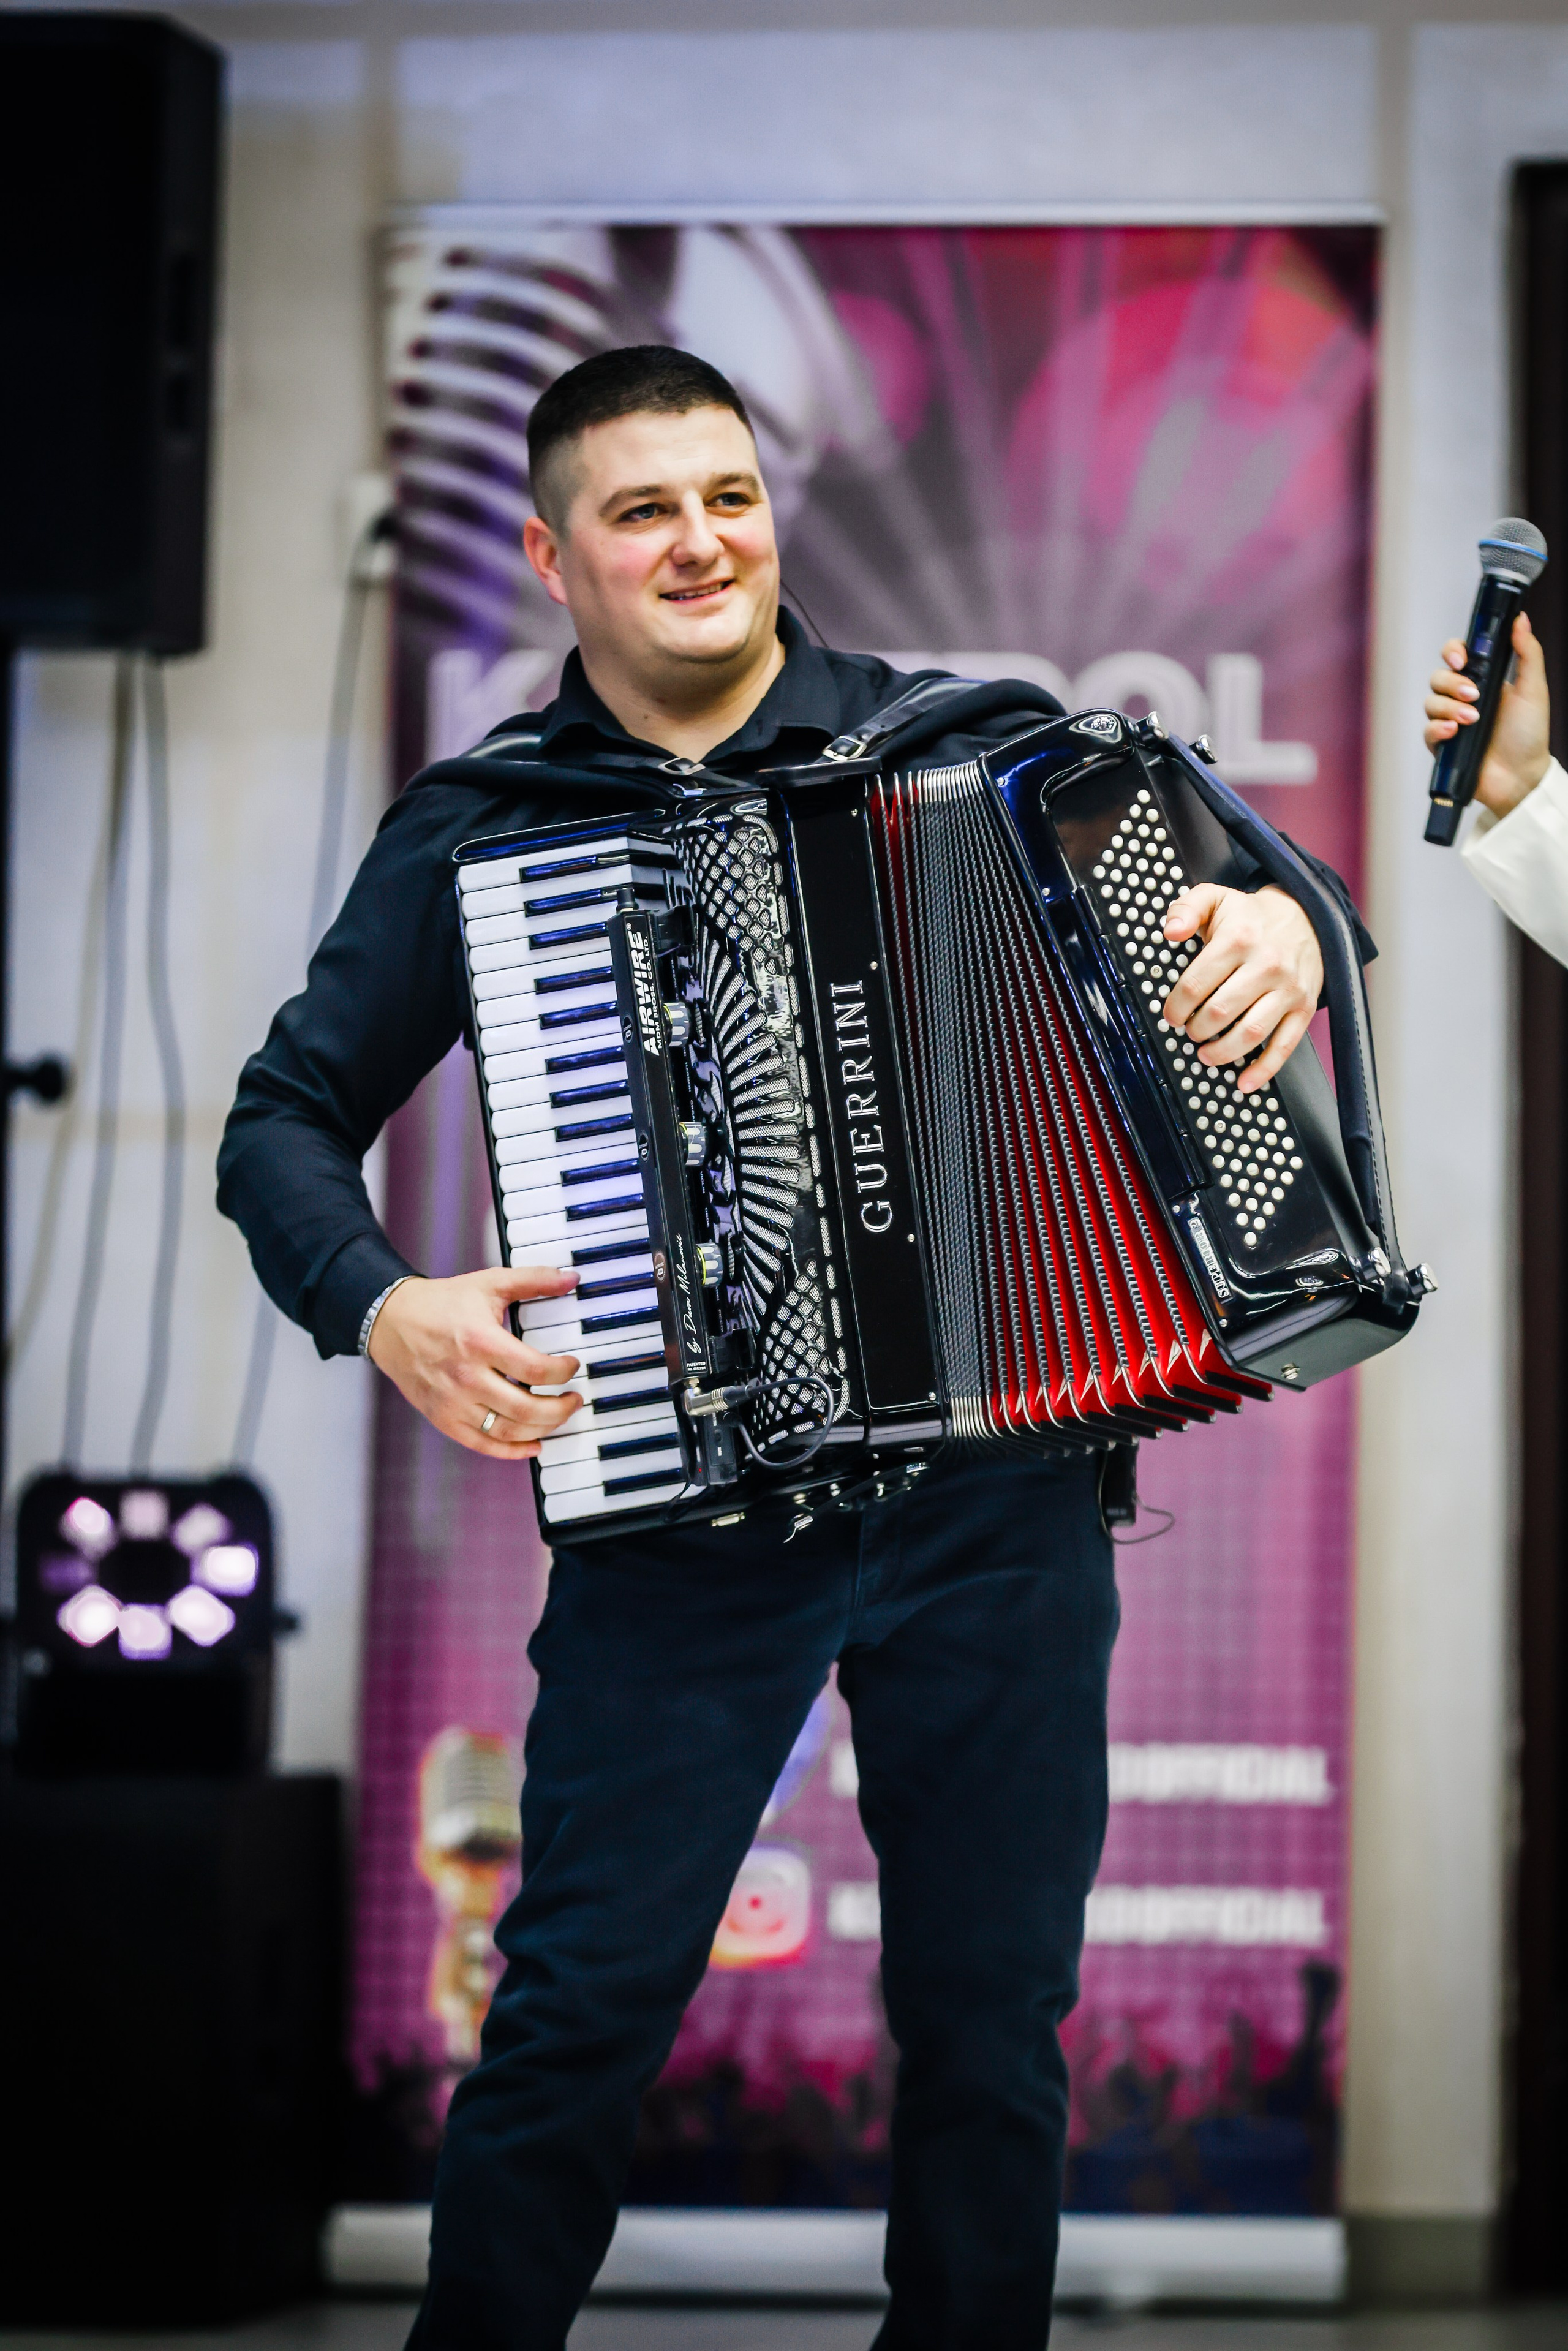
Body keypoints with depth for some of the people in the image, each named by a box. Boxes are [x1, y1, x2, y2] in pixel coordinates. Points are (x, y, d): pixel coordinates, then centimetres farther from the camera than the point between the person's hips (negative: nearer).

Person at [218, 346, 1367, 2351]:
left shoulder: (948, 745, 5)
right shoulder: (478, 829, 5)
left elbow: (1181, 855, 9)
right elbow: (284, 1122, 9)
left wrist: (1282, 926, -16)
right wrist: (383, 1309, -11)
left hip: (993, 1490, 1)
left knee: (993, 2014, 9)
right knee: (584, 2004, -4)